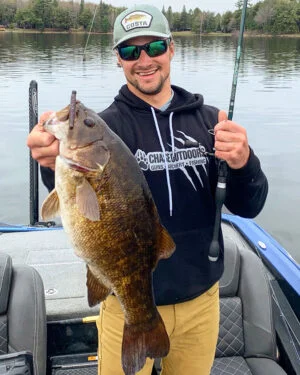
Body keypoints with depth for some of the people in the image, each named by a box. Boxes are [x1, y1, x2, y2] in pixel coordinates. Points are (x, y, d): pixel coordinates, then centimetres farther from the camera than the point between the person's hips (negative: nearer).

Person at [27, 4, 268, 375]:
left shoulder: (209, 120, -3)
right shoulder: (106, 126, -10)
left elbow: (248, 207, -7)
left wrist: (243, 164, -29)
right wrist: (59, 167, -49)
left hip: (201, 298, 3)